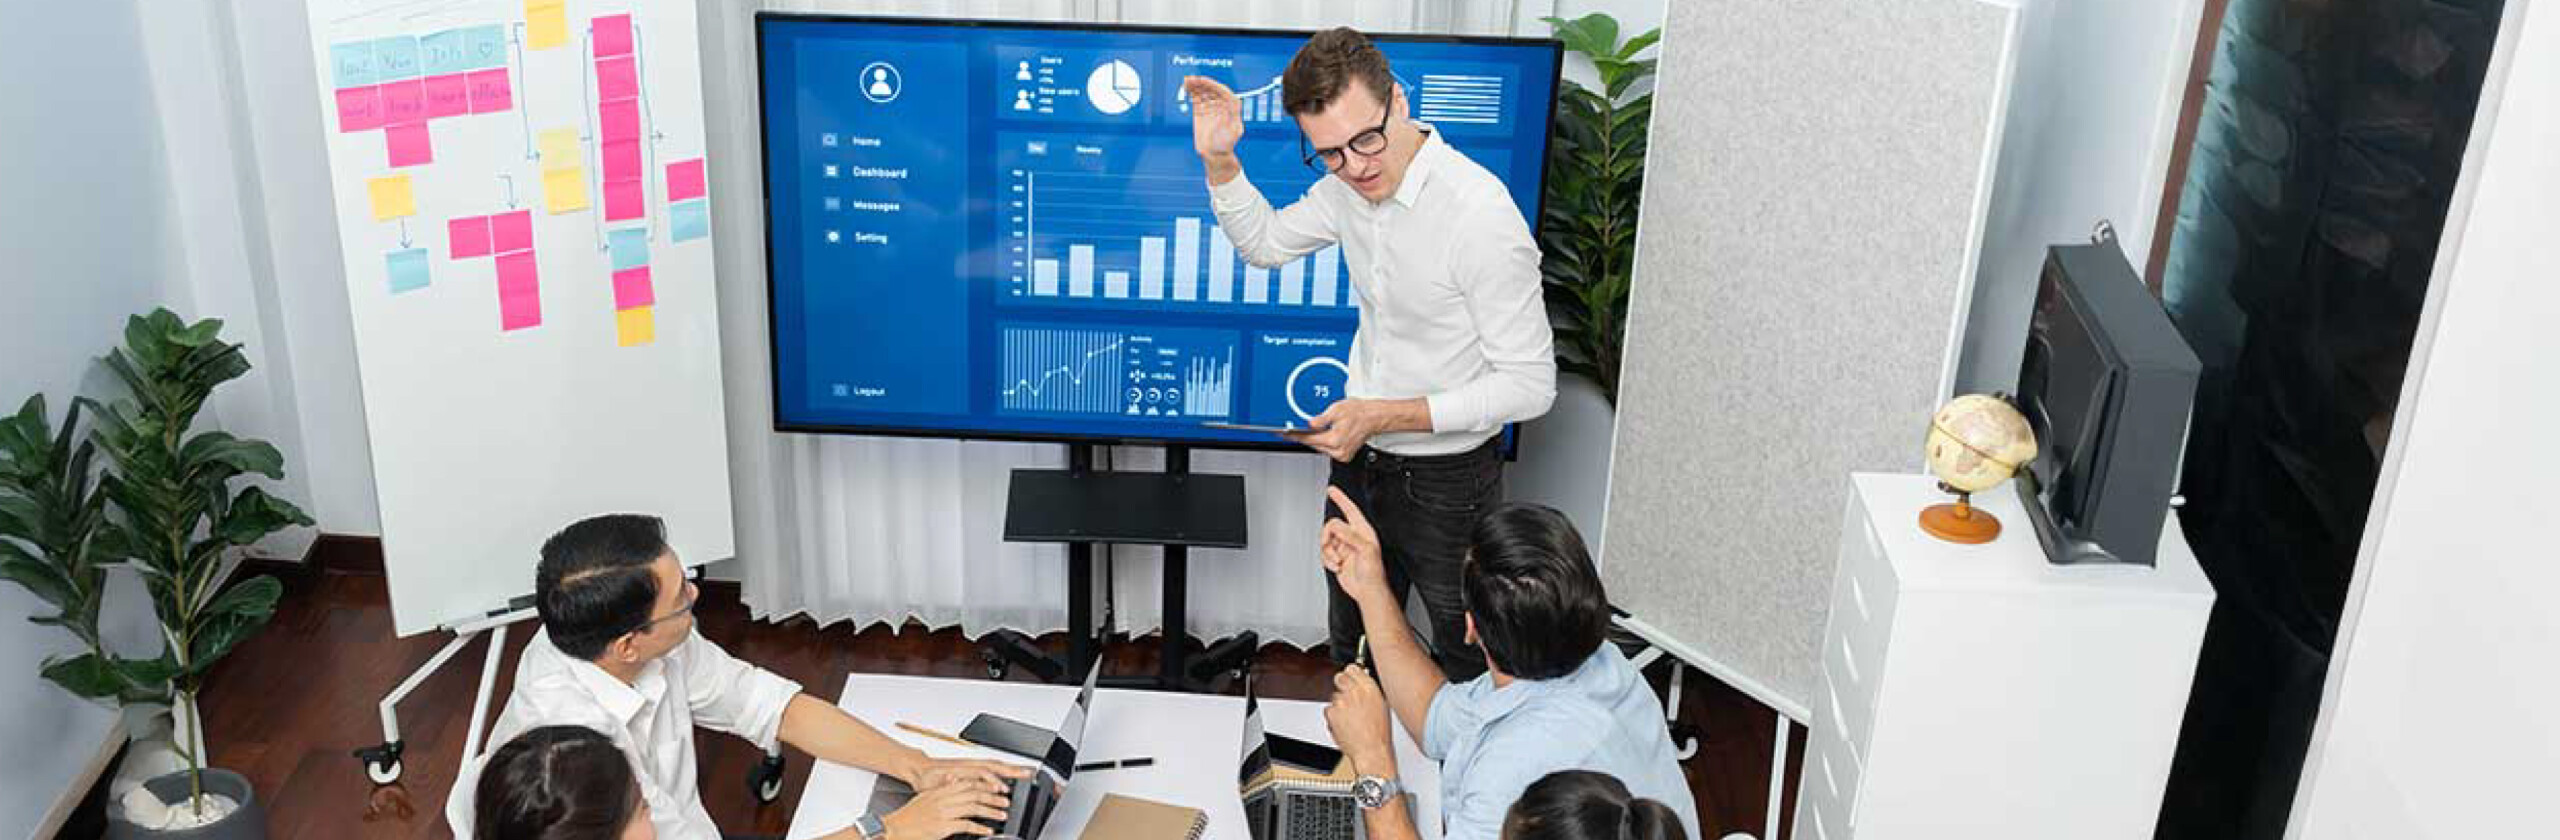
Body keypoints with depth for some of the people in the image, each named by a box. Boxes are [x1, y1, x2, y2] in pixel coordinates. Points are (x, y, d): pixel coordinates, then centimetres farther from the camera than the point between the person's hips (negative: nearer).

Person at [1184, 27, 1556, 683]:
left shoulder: (1481, 215, -29)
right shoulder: (1348, 186, -6)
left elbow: (1530, 384, -24)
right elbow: (1265, 243, 14)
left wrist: (1386, 416, -28)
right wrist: (1218, 160, -4)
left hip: (1445, 479, -7)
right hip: (1360, 458, 7)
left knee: (1465, 665, 13)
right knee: (1353, 654, 25)